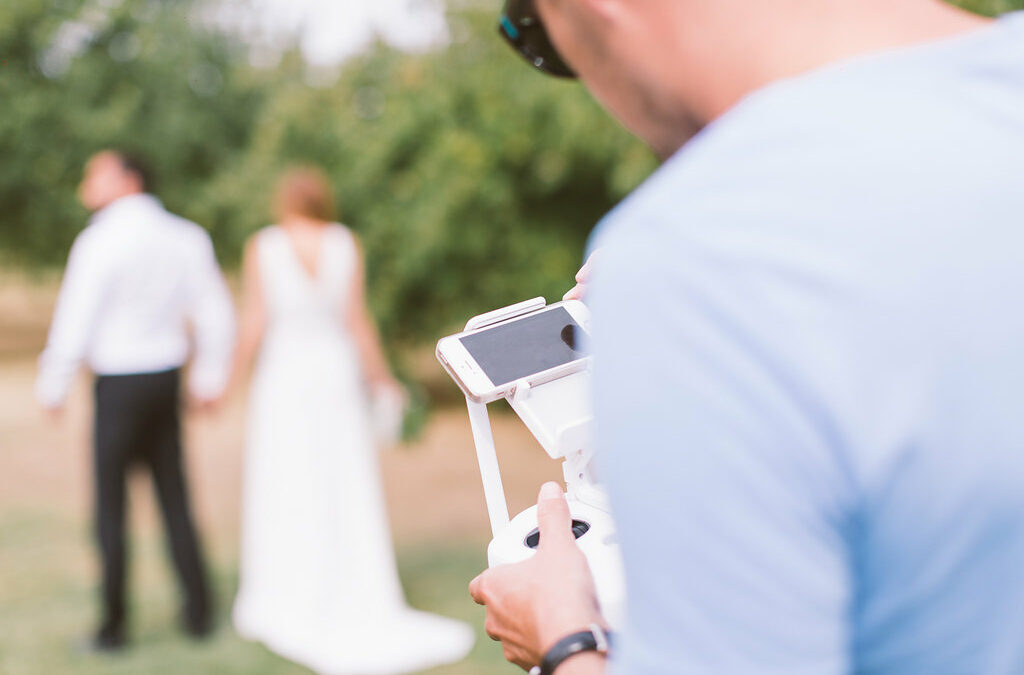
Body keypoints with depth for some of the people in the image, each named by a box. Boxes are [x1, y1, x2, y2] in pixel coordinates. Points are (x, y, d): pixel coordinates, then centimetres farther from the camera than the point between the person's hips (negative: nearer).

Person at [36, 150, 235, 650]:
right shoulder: (185, 237, 5)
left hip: (118, 384, -6)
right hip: (167, 381, 6)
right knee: (174, 501, 14)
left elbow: (74, 321, -13)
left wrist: (53, 387, -1)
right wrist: (210, 378, 17)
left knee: (111, 505, 5)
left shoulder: (101, 241, -13)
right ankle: (198, 613, 18)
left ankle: (114, 624, 11)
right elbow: (216, 312, 7)